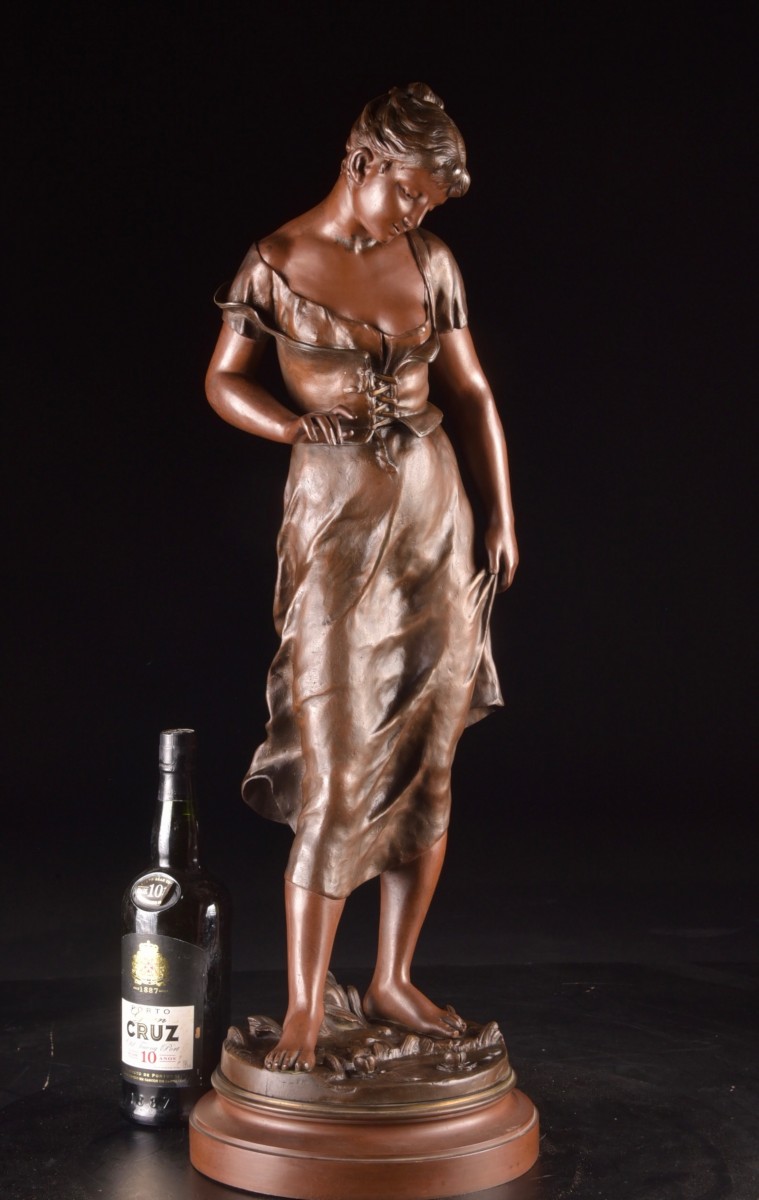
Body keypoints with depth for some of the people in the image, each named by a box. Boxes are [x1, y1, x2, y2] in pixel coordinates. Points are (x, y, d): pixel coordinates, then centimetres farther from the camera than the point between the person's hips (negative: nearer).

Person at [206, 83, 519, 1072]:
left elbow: (470, 392, 12)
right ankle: (304, 1009, 5)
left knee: (427, 764, 7)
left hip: (436, 517, 5)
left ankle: (393, 981, 21)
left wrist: (503, 517, 6)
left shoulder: (431, 262, 8)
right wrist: (302, 425, -10)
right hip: (336, 523, -4)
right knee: (335, 772, -7)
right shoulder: (277, 262, -2)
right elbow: (224, 380, 7)